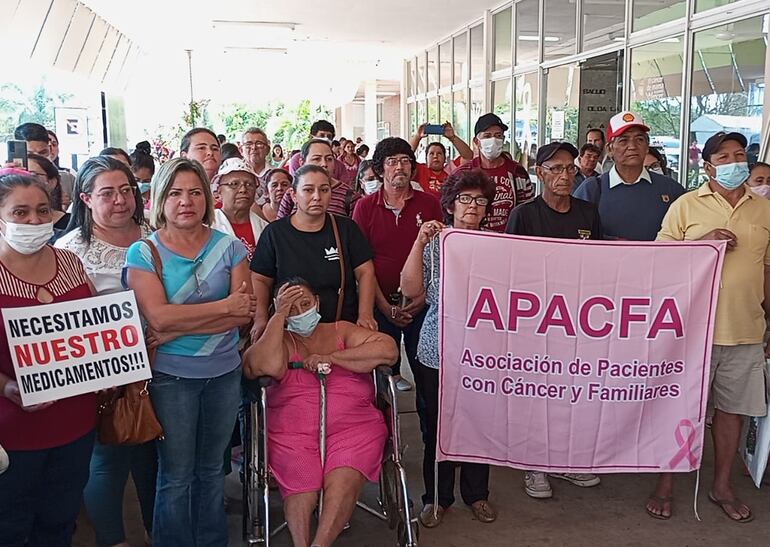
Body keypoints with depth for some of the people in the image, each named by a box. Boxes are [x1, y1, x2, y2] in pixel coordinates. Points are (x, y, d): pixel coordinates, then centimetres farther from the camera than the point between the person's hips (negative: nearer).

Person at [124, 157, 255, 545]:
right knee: (176, 476, 8)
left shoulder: (229, 247, 0)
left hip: (224, 372, 3)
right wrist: (225, 305, -15)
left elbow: (245, 315, -9)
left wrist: (179, 329, -17)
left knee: (211, 469, 17)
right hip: (170, 376, -2)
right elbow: (159, 316, -18)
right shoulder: (143, 252, -5)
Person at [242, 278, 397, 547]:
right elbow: (268, 366, -7)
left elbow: (388, 350, 1)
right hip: (292, 433, 0)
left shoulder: (342, 331, 18)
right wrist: (278, 315, -2)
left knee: (343, 483, -28)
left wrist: (331, 358, -2)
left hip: (352, 427, 0)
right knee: (301, 489, -28)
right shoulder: (279, 341, 18)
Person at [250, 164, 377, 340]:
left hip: (344, 327, 1)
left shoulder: (346, 228, 5)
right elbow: (260, 280, 4)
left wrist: (365, 314, -9)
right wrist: (260, 319, -10)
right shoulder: (275, 232, 3)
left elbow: (365, 272, 3)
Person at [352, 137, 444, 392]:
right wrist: (384, 306, -9)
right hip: (381, 303, 0)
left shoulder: (429, 204, 3)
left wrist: (425, 296, -8)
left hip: (422, 303, 0)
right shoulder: (365, 206, 1)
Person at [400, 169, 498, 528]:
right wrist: (420, 241, -15)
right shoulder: (433, 244, 2)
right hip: (438, 351, -1)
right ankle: (437, 497, 23)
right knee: (437, 425, 7)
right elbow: (411, 290, -10)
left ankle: (477, 493, 29)